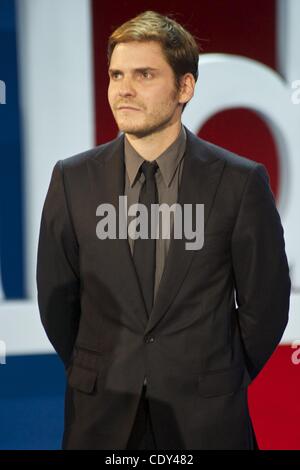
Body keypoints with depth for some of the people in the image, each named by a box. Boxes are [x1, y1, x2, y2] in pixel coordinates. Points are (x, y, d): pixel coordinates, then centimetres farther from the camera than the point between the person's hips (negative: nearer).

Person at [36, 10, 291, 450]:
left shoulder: (241, 182, -9)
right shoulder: (72, 179, -3)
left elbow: (265, 302, -1)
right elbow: (56, 298, 5)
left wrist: (222, 382, 6)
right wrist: (97, 379, 8)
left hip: (206, 417, -1)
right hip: (101, 414, 2)